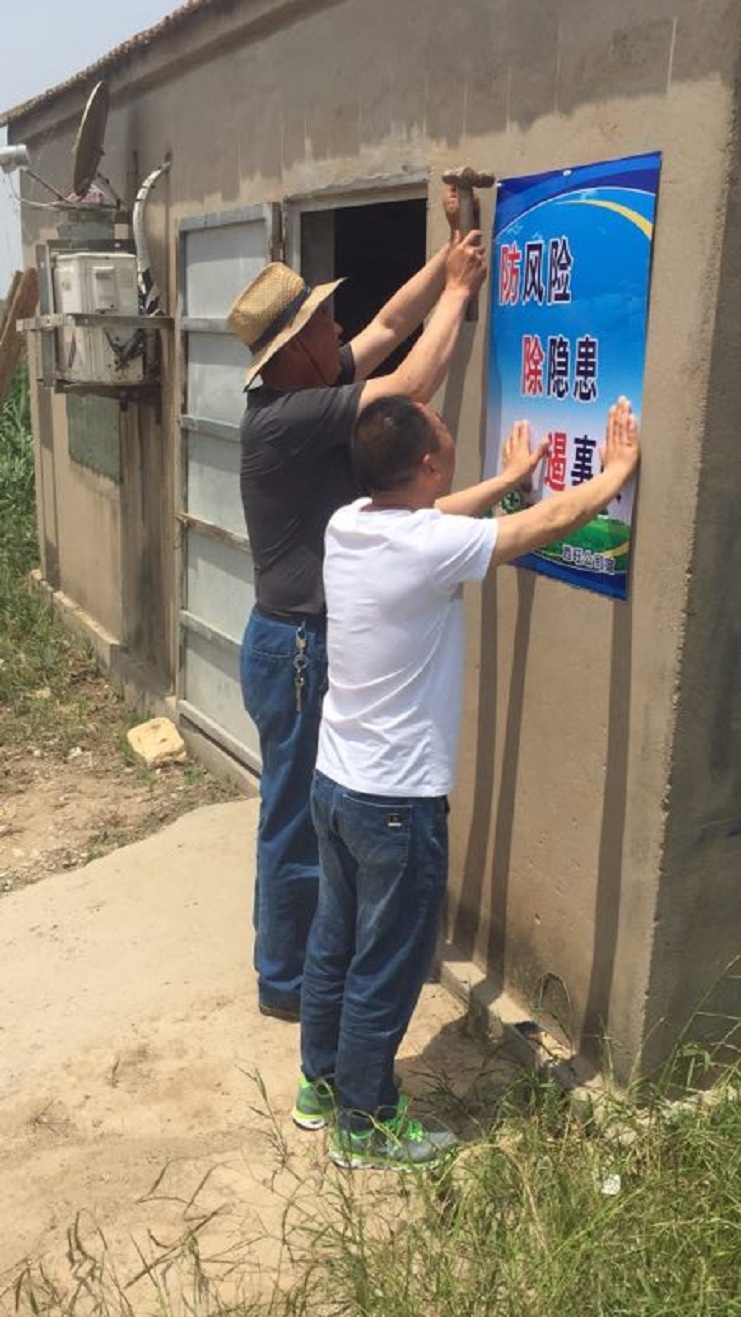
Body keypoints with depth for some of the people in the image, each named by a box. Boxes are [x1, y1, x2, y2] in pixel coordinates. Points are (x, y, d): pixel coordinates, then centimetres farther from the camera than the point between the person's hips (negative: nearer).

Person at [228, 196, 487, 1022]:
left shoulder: (303, 392, 5)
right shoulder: (285, 417, -23)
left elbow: (386, 327, 14)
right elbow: (413, 387, -25)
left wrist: (450, 255, 7)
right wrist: (458, 292, -12)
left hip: (309, 639, 10)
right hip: (297, 648, -10)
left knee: (301, 808, 22)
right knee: (298, 815, 4)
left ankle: (286, 942, 40)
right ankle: (285, 979, 22)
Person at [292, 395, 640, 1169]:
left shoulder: (349, 524, -3)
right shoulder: (430, 548, -24)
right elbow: (556, 519, -13)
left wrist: (508, 480, 30)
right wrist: (615, 473, 6)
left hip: (335, 783, 8)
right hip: (397, 804, -8)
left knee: (334, 945, 23)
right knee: (384, 974, 9)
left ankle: (320, 1086, 41)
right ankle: (363, 1128, 27)